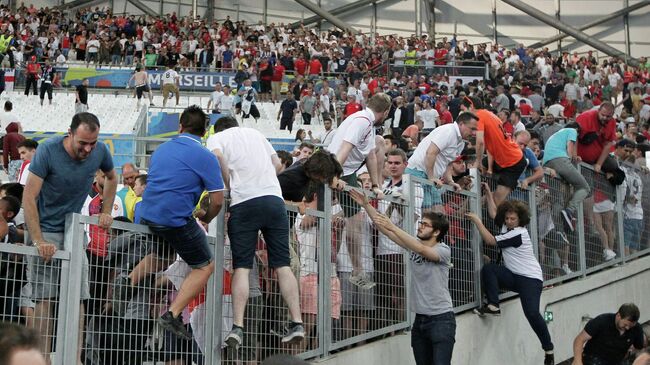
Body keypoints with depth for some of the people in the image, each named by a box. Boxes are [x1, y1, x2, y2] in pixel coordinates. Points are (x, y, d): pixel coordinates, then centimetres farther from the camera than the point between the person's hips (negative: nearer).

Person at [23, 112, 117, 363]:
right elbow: (28, 198, -20)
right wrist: (38, 241, -26)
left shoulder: (100, 152, -6)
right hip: (45, 230, -4)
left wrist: (106, 211, 8)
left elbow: (111, 178, 18)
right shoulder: (48, 151, -19)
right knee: (45, 299, -10)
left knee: (78, 297, 0)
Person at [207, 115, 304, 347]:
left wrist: (230, 185, 3)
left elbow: (217, 156, -7)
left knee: (242, 267, -1)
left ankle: (238, 327, -10)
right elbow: (277, 165, 22)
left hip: (244, 203, -3)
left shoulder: (216, 137, 15)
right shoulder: (255, 133, 27)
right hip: (274, 198, 3)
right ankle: (297, 323, -4)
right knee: (282, 265, 3)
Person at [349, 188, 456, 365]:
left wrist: (393, 227, -31)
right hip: (420, 318, 7)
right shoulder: (415, 244, 7)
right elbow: (384, 229, 3)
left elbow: (422, 250, -28)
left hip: (441, 319, -6)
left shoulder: (443, 250, -9)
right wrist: (366, 205, -6)